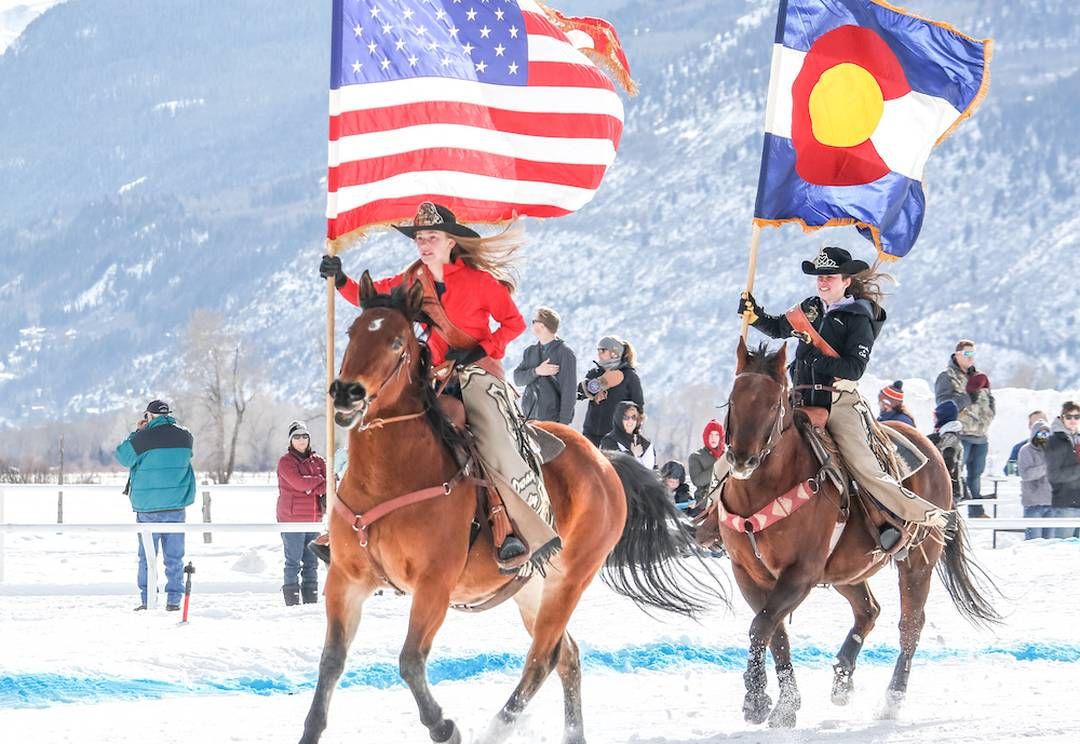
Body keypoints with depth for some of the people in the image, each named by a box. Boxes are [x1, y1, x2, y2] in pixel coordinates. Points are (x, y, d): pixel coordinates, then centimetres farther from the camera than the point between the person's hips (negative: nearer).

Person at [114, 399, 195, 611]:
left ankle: (147, 599, 3)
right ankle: (173, 599, 3)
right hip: (176, 506, 3)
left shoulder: (144, 437, -11)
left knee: (147, 556, 5)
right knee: (174, 557, 6)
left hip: (148, 507, -3)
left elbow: (122, 456, 0)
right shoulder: (185, 437, 1)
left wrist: (137, 432, 7)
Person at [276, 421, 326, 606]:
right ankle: (292, 602, -3)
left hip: (313, 520, 6)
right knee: (293, 562, -6)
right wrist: (320, 481, -7)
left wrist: (325, 496, -16)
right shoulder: (286, 461, -4)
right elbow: (299, 482, -18)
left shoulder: (317, 461, 14)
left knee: (311, 563, 9)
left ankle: (311, 601, 14)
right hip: (292, 519, -6)